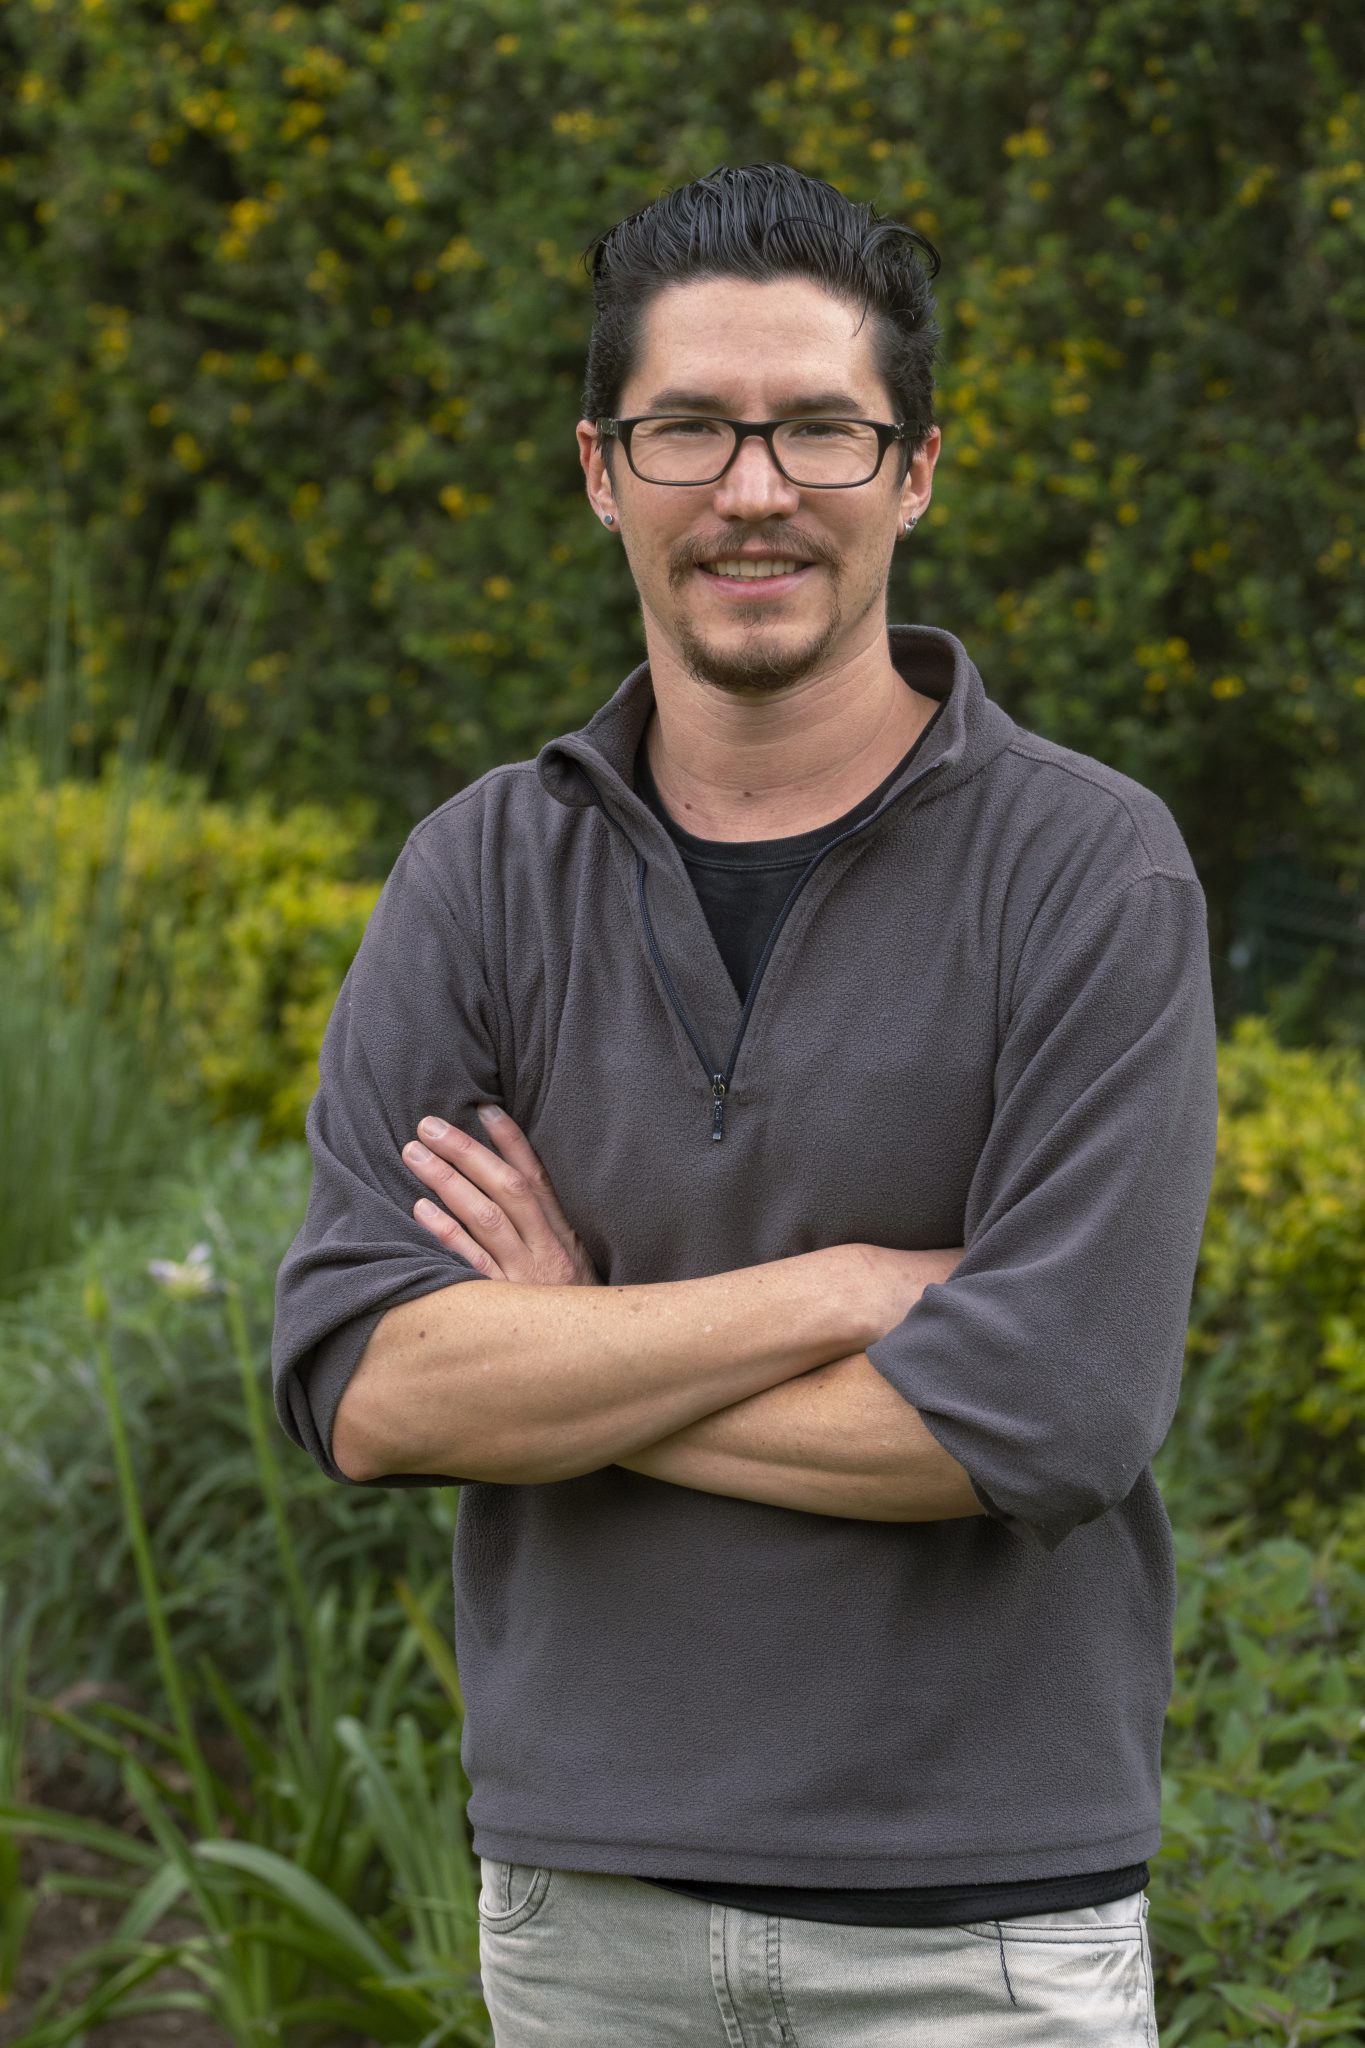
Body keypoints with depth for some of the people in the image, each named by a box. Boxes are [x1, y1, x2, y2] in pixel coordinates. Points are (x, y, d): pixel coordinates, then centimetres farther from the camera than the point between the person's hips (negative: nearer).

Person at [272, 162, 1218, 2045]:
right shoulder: (478, 882, 2)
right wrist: (838, 1290, -16)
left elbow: (1054, 1414, -18)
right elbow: (359, 1391, -9)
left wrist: (570, 1359, -10)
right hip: (588, 1894, 3)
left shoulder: (1094, 873, -8)